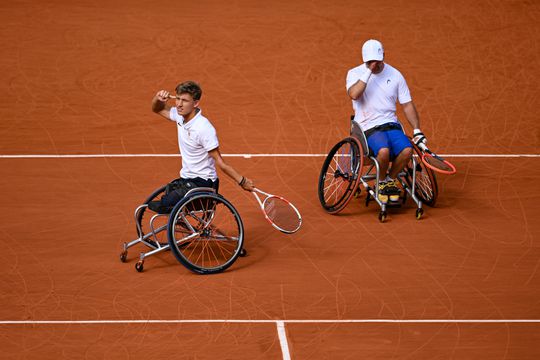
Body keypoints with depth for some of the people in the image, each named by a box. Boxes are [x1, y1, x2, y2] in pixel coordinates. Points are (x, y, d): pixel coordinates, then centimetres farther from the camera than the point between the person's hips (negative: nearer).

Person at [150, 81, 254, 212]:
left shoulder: (204, 128, -24)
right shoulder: (180, 116, -1)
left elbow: (219, 161, -20)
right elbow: (157, 109, 19)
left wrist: (242, 181, -24)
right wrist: (158, 98, -4)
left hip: (202, 182, -8)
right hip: (186, 178, 9)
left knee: (164, 205, -30)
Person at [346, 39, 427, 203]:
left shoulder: (395, 75, 8)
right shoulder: (355, 73, 0)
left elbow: (407, 104, 10)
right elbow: (354, 94, -22)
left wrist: (417, 131, 0)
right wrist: (369, 71, -20)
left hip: (391, 124, 3)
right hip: (368, 127, -3)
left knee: (407, 150, -27)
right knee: (384, 151, -34)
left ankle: (390, 180, 3)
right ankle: (382, 182, -2)